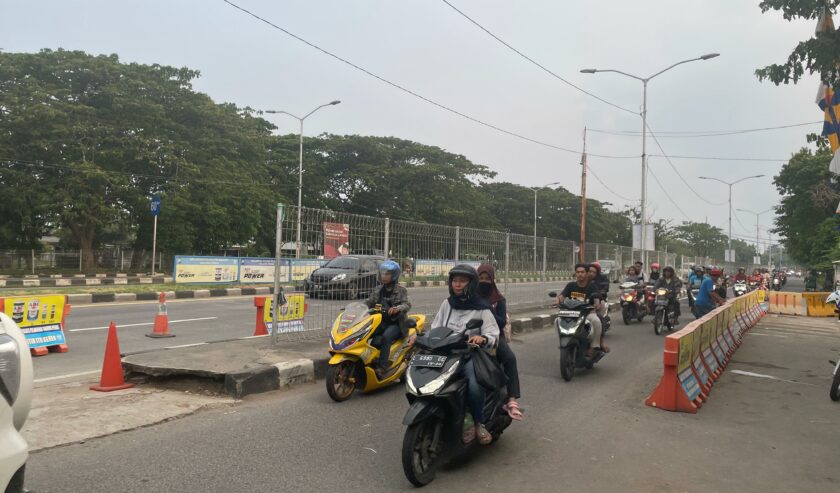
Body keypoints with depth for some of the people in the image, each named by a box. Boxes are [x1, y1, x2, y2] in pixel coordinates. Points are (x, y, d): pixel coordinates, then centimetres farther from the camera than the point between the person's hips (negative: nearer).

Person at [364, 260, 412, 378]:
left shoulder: (401, 290, -2)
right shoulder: (378, 290, 13)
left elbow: (407, 304, -15)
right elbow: (369, 302, 10)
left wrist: (398, 308, -37)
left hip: (396, 323, -5)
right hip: (381, 322, 5)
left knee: (386, 336, -34)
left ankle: (383, 366, -32)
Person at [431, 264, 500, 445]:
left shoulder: (481, 308, 0)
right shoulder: (447, 303, 13)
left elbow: (493, 336, -7)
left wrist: (482, 339, -29)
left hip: (470, 356, -3)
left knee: (474, 385, -35)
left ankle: (479, 422, -5)